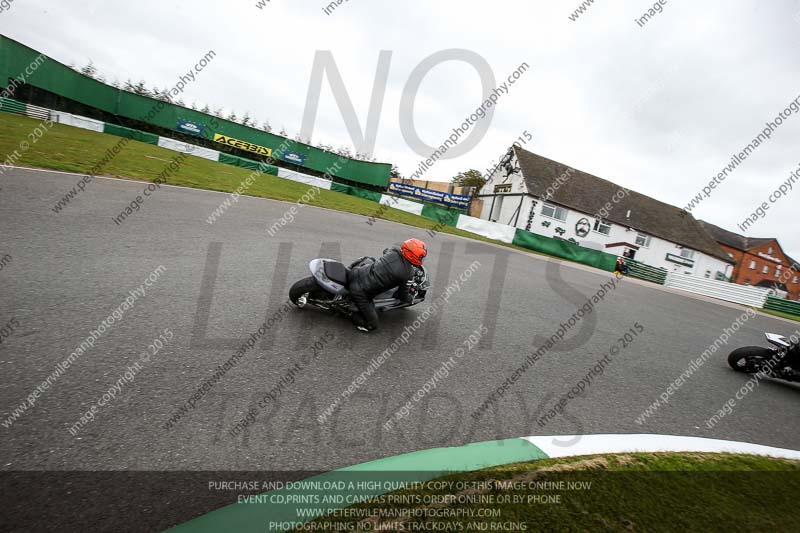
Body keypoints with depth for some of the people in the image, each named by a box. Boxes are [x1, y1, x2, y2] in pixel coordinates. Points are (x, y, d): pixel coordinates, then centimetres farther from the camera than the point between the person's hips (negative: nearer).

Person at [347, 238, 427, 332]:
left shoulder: (394, 250, -4)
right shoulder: (406, 274, -17)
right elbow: (403, 295, 2)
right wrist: (411, 297, 25)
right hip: (361, 292, -6)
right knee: (372, 325, 7)